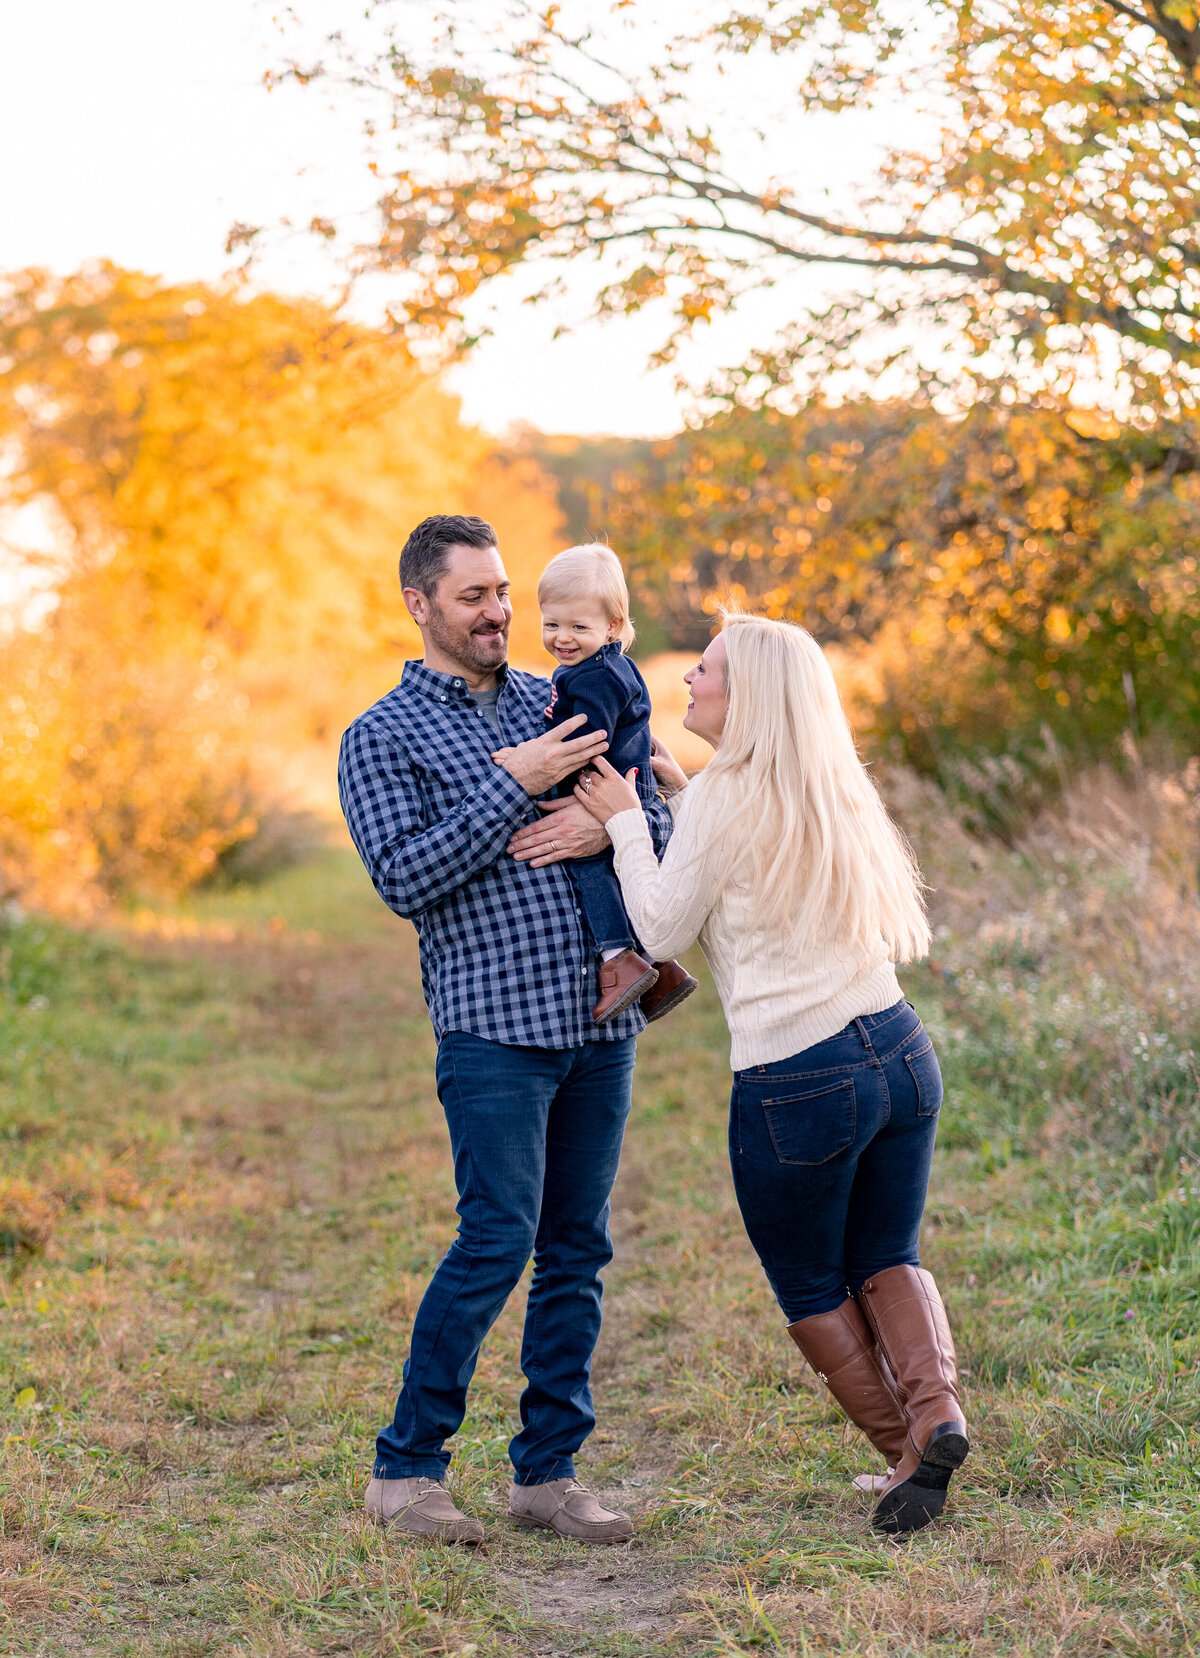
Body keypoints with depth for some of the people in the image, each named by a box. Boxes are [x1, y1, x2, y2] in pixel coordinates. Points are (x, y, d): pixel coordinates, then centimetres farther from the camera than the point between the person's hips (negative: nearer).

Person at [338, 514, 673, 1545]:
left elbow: (662, 824, 15)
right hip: (493, 1026, -5)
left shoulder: (556, 703, 16)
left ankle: (548, 1471, 14)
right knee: (499, 1240, -11)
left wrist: (607, 825, -8)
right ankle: (405, 1470, 2)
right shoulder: (382, 738, 1)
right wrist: (513, 785, -15)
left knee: (579, 1249, 6)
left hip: (600, 1018, 5)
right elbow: (404, 879, -12)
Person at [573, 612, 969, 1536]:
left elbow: (664, 931, -2)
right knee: (886, 1259, 19)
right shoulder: (831, 791, 12)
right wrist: (679, 797, 24)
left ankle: (906, 1452, 11)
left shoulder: (726, 800, -10)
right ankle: (938, 1406, -3)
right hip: (901, 1053, 7)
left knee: (811, 1290, 13)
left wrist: (626, 821, 5)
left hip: (795, 1084, -6)